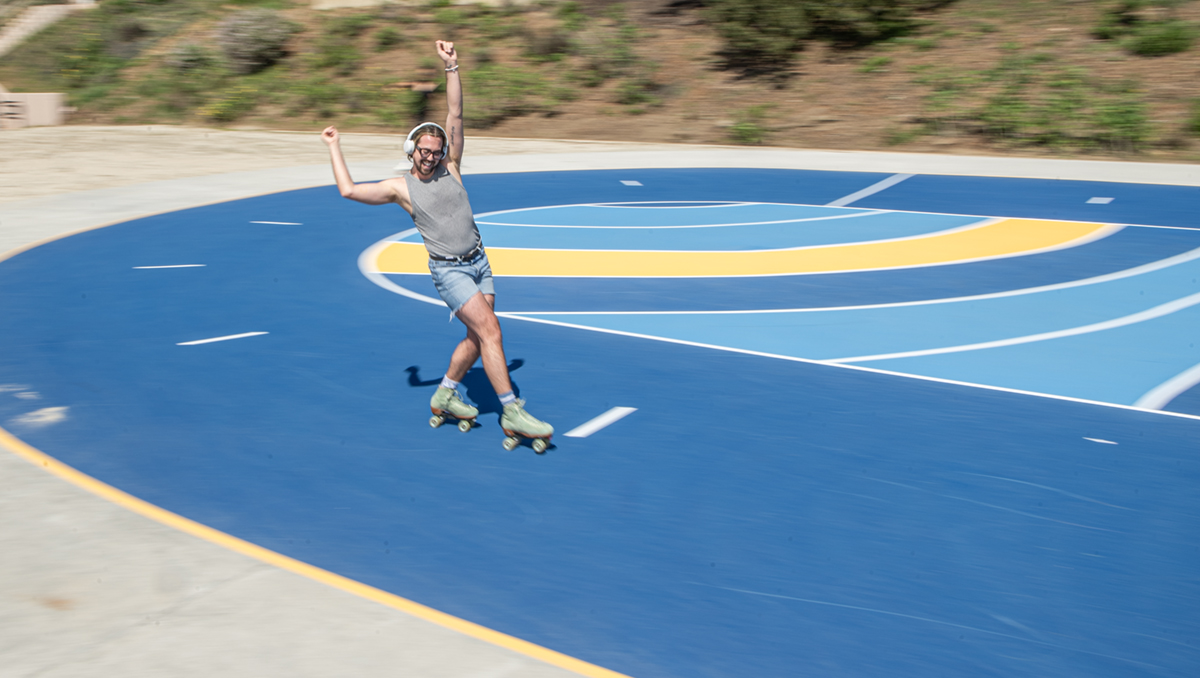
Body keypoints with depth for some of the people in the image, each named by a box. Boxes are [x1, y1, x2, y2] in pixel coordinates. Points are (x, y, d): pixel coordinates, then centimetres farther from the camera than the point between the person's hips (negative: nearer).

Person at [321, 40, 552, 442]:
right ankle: (511, 413, -15)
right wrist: (334, 146, 4)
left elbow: (455, 114, 0)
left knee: (479, 337, 8)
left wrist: (452, 67, -6)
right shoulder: (401, 188, -3)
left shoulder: (450, 167, 5)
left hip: (479, 262, 6)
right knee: (489, 330, -16)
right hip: (449, 270, -6)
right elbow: (348, 190, -5)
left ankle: (445, 395, 27)